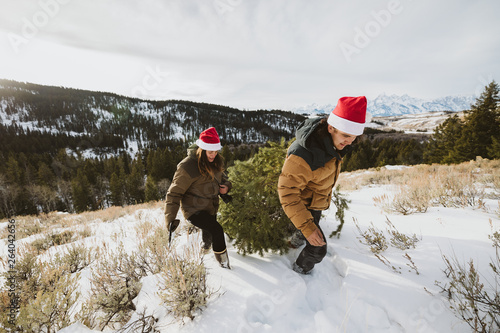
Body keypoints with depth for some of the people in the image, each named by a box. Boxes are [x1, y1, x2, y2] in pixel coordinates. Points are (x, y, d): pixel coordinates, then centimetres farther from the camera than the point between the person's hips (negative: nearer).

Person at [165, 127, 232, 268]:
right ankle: (223, 262, -1)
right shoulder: (188, 166, -27)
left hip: (211, 208, 8)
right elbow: (174, 193, -21)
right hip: (194, 210, -7)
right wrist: (170, 218, -23)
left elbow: (220, 176, 15)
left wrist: (226, 185, -8)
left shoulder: (215, 160, -4)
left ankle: (206, 248, 59)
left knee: (209, 232, 27)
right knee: (217, 230, -22)